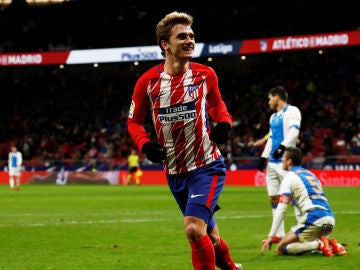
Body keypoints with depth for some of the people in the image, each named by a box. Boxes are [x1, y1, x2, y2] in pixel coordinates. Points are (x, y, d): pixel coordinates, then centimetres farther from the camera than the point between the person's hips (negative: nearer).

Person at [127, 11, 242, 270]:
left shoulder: (205, 74, -5)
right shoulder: (148, 81, -5)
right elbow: (134, 121, 7)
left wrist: (224, 122, -8)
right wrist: (145, 144, -13)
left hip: (206, 166, -3)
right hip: (174, 171, 3)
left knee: (194, 228, -21)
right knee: (208, 236, 14)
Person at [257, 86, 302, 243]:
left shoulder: (292, 111, -3)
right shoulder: (273, 117, 22)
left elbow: (294, 130, -17)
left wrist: (283, 146, -27)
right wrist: (264, 157, 18)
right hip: (273, 162, 8)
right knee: (273, 197, 5)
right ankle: (279, 234, 8)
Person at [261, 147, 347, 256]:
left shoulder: (290, 177, 3)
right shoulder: (310, 174, 27)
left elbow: (281, 209, -5)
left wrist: (271, 236, -5)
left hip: (313, 219, -8)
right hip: (330, 220, 8)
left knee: (281, 249, -1)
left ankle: (318, 244, -17)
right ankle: (331, 245, 3)